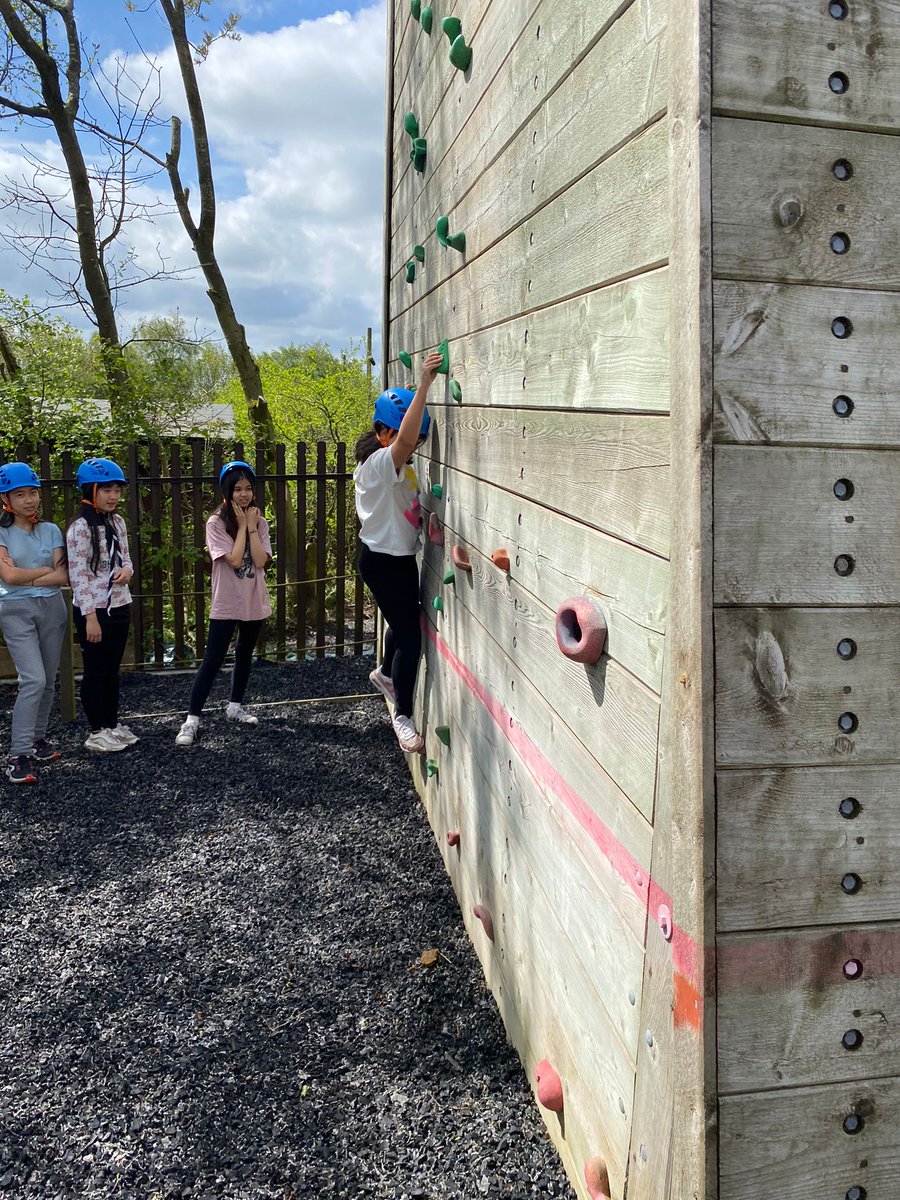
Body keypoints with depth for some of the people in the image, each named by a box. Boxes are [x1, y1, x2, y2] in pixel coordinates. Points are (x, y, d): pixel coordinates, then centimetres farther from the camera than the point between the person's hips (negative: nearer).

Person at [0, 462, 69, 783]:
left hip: (52, 608, 4)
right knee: (34, 680, -15)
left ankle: (37, 739, 25)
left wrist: (26, 578, -12)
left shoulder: (50, 530, 5)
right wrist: (46, 569, -5)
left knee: (48, 681, 9)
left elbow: (63, 576, -3)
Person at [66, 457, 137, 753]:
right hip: (93, 609, -7)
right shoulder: (81, 527, -15)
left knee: (112, 669, 16)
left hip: (119, 606, 7)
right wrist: (90, 617, -19)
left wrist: (127, 570, -9)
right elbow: (78, 574, -17)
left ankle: (112, 724, 27)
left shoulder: (117, 522, 6)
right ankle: (97, 732, 15)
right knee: (95, 671, 5)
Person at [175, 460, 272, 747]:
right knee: (213, 660, -7)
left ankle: (235, 706, 31)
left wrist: (251, 526, -12)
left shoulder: (259, 522, 3)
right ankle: (192, 719, -4)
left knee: (245, 654, 16)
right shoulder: (216, 523, -9)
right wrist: (241, 526, -15)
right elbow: (234, 559, -21)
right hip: (227, 604, -5)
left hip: (255, 602, 5)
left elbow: (260, 561, -11)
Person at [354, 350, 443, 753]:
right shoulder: (380, 463, -23)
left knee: (403, 622, 27)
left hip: (400, 557, 10)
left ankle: (386, 673, 54)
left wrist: (425, 521, 3)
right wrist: (424, 383, -42)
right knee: (410, 636, -8)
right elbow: (405, 438, -41)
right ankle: (403, 716, 5)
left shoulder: (396, 466, 8)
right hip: (383, 561, -10)